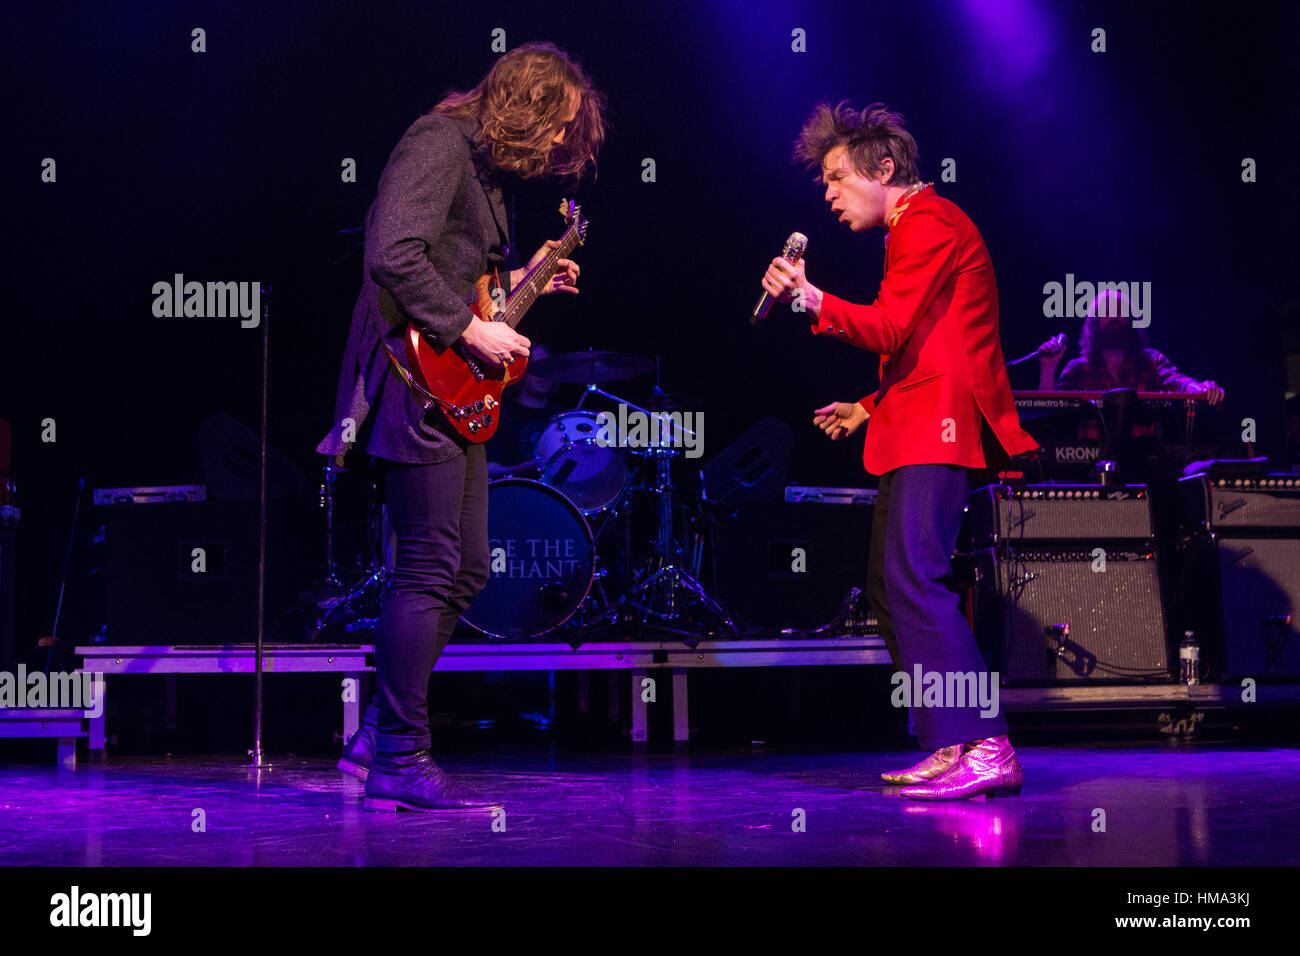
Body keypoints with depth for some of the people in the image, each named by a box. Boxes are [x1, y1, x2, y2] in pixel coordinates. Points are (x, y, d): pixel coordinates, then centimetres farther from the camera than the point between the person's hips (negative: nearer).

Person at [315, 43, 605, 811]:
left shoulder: (482, 162, 20)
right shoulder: (440, 143, -11)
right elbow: (394, 257, -24)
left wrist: (521, 281, 17)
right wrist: (473, 331, -21)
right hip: (418, 381, -11)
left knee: (465, 570, 12)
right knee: (431, 573, -9)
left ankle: (380, 735, 19)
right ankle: (400, 763, -1)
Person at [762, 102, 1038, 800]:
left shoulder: (928, 223, -6)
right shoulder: (915, 229, 26)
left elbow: (891, 328, -17)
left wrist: (812, 300, -25)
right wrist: (868, 408, 25)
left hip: (936, 428, -11)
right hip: (917, 430, 11)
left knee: (912, 579, -20)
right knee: (889, 584, 9)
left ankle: (985, 749, -24)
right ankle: (953, 746, 10)